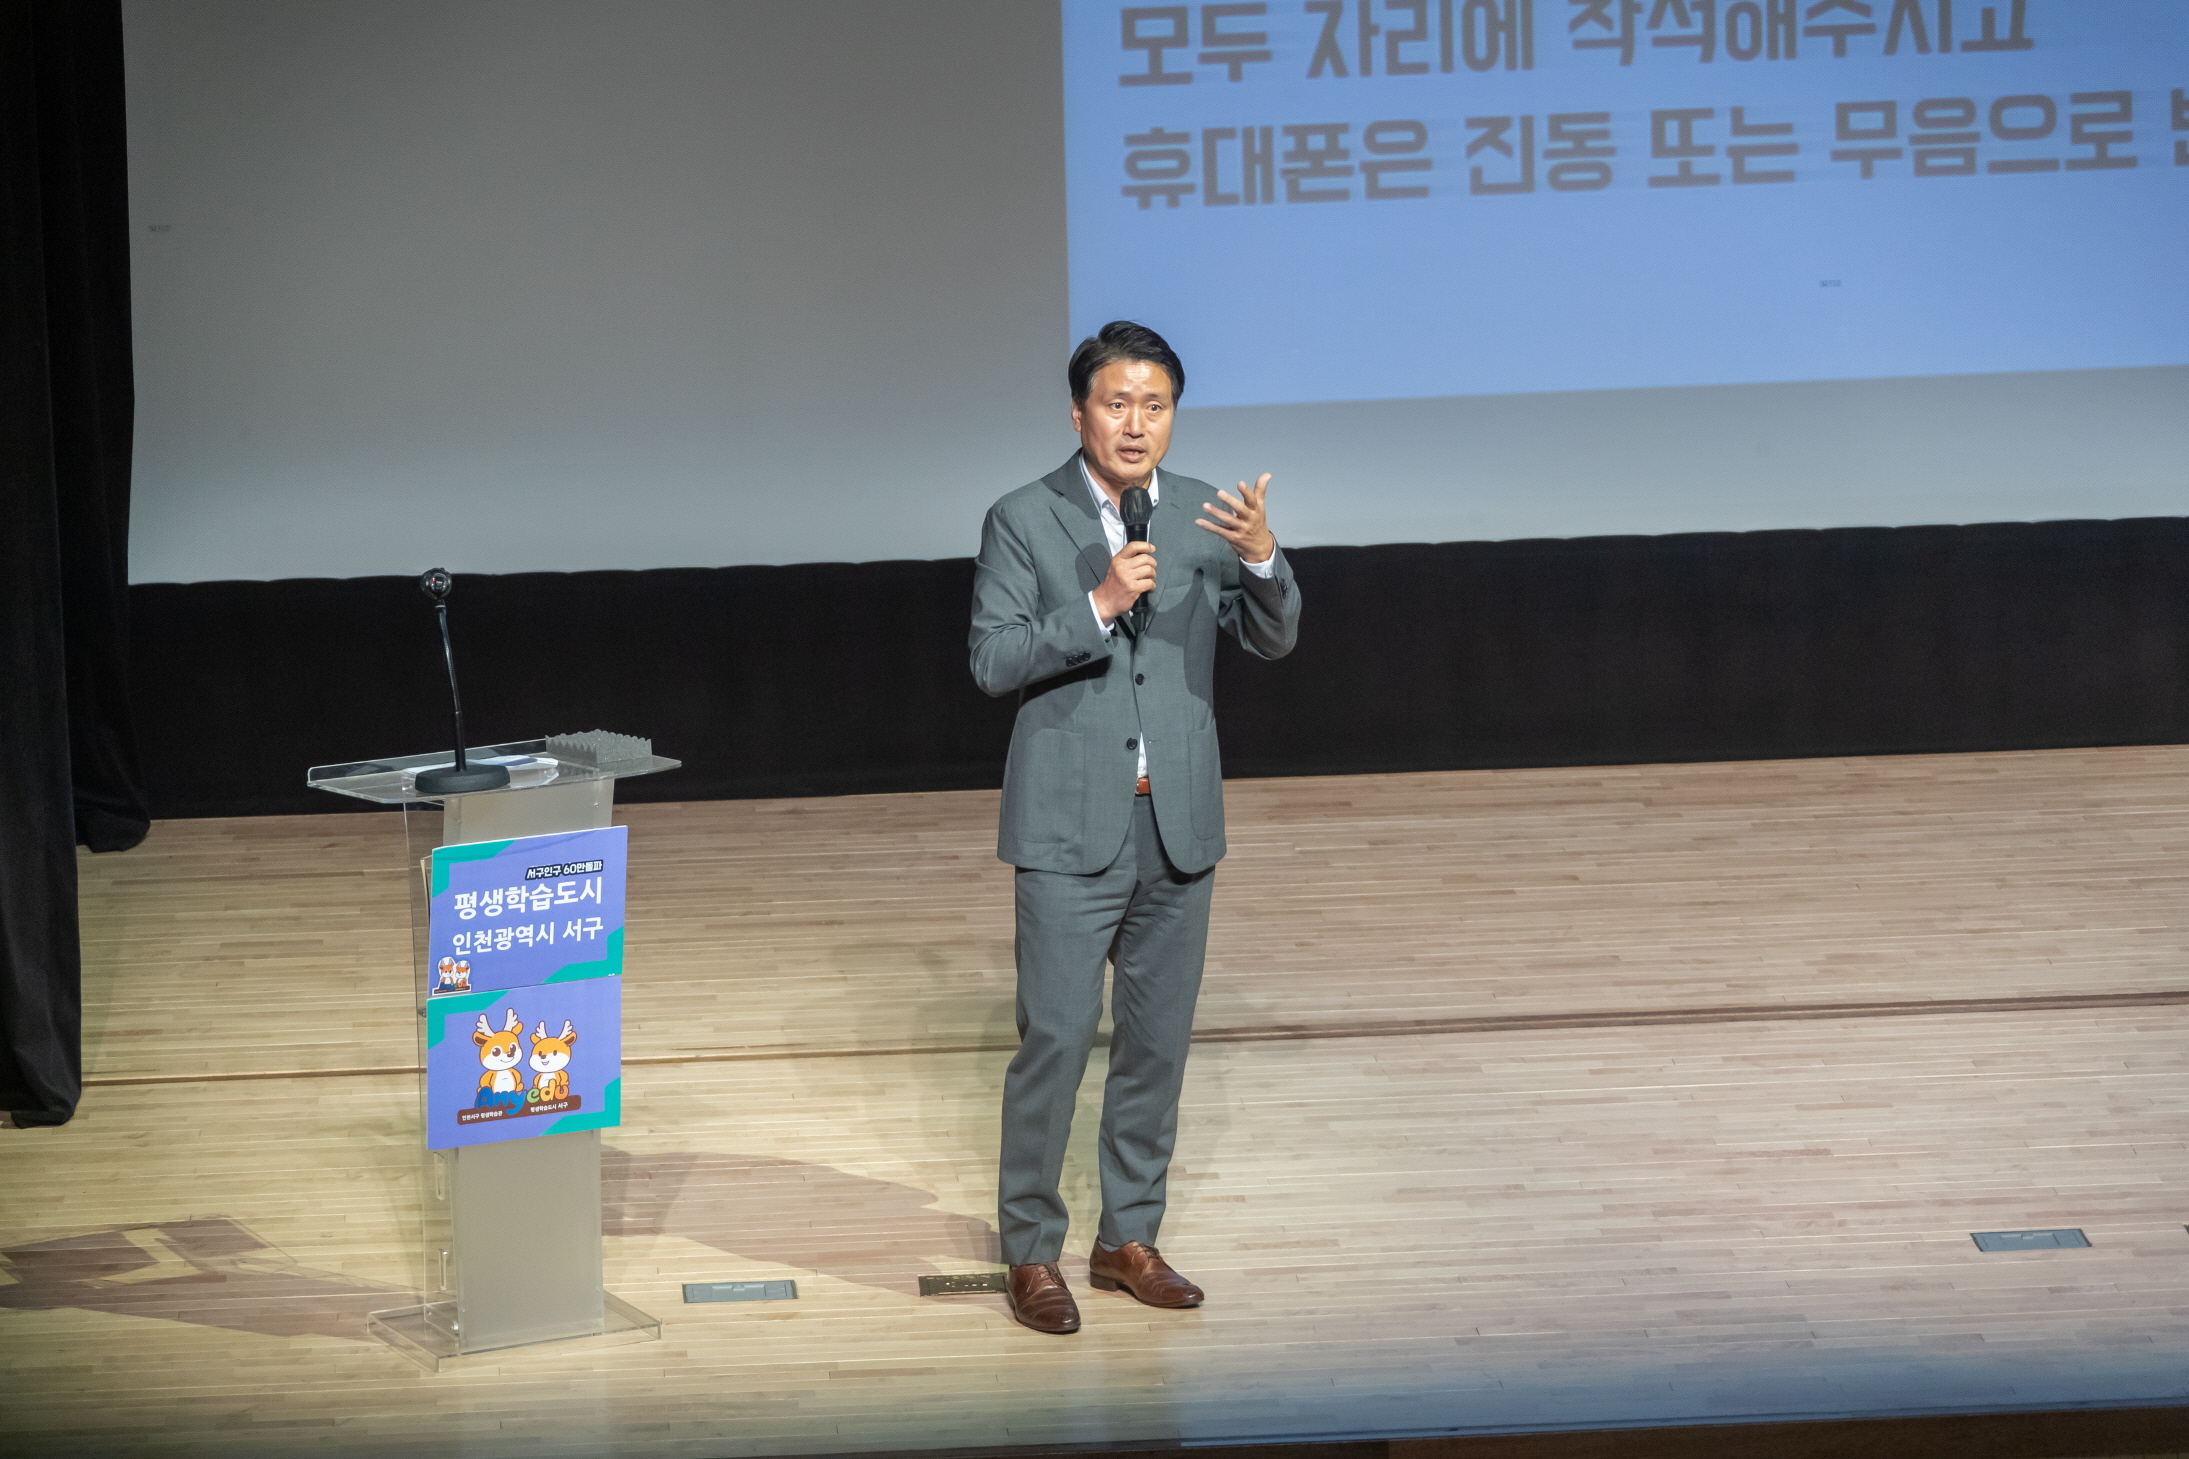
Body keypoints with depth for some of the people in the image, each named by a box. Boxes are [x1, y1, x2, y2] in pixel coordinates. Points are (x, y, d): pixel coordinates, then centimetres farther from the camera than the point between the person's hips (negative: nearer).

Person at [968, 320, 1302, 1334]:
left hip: (1178, 825, 4)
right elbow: (993, 661, -11)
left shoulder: (1204, 517, 5)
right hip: (1072, 830, -4)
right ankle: (1032, 1250, 5)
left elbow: (1272, 640, -2)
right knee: (1057, 1036, -5)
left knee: (1158, 1040, 10)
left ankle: (1130, 1238, 22)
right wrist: (1098, 605, -23)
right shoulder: (1024, 521, -4)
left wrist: (1262, 559, -22)